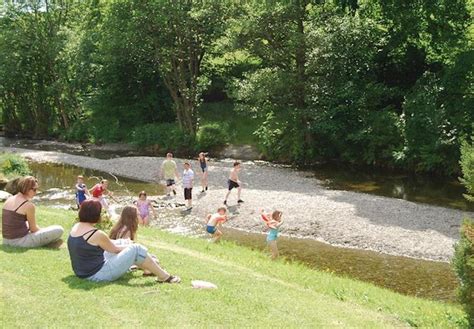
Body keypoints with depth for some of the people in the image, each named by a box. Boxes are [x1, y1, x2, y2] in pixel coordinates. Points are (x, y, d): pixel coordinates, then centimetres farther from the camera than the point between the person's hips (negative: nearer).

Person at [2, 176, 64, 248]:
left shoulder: (8, 200, 8)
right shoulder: (29, 205, -15)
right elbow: (33, 229, -6)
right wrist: (43, 231, 15)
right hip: (20, 241, -9)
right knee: (59, 230, -11)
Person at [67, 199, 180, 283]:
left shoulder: (75, 228, 3)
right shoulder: (97, 234, -22)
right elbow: (115, 249, -6)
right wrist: (131, 246, 14)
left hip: (83, 273, 9)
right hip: (98, 275, -9)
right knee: (136, 249, -6)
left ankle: (149, 268, 39)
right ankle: (164, 277, 4)